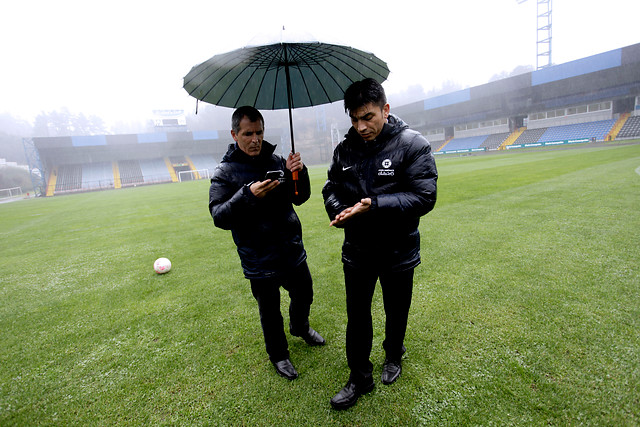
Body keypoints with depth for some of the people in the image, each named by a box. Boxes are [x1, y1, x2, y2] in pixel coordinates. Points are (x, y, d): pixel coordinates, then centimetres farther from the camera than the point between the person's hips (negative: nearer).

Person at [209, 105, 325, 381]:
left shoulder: (276, 160, 1)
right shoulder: (225, 173, -9)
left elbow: (300, 198, 5)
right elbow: (219, 217, -17)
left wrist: (298, 173, -15)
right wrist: (248, 195, -32)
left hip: (292, 250, 4)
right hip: (260, 261, -4)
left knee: (304, 296, 24)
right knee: (270, 311, 15)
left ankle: (300, 327, 56)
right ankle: (278, 354, 42)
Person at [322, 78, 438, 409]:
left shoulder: (412, 144, -14)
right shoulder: (345, 149, -2)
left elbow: (424, 197, -20)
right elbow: (331, 188, 6)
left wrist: (374, 205, -31)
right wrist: (338, 211, -16)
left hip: (398, 252, -2)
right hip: (357, 250, 3)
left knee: (396, 313, 21)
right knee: (357, 315, 13)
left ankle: (393, 356, 52)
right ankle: (360, 378, 35)